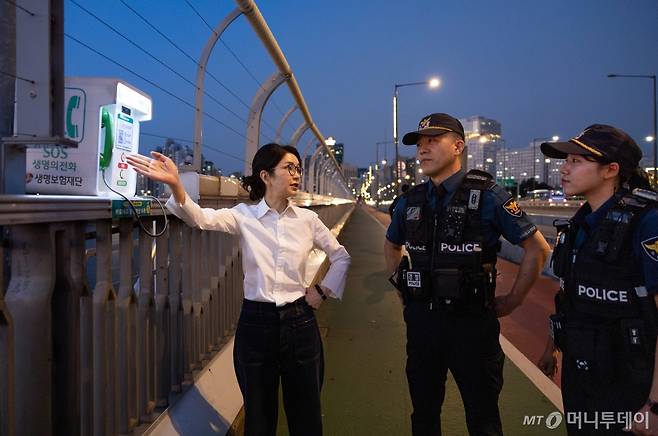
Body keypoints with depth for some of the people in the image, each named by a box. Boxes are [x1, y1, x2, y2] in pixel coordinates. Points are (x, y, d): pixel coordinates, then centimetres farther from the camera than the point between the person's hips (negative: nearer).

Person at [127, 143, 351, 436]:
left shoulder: (307, 219, 0)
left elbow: (341, 257, 12)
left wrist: (323, 291, 3)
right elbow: (202, 219, -24)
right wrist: (174, 184, -40)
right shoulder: (244, 215, -5)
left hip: (299, 323, 1)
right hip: (256, 323, -1)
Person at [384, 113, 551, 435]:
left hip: (472, 323, -4)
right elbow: (391, 245, 23)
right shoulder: (411, 200, 5)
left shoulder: (486, 195, -9)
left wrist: (513, 300, -3)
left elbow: (537, 247, -5)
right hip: (421, 321, 4)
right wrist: (401, 284, 15)